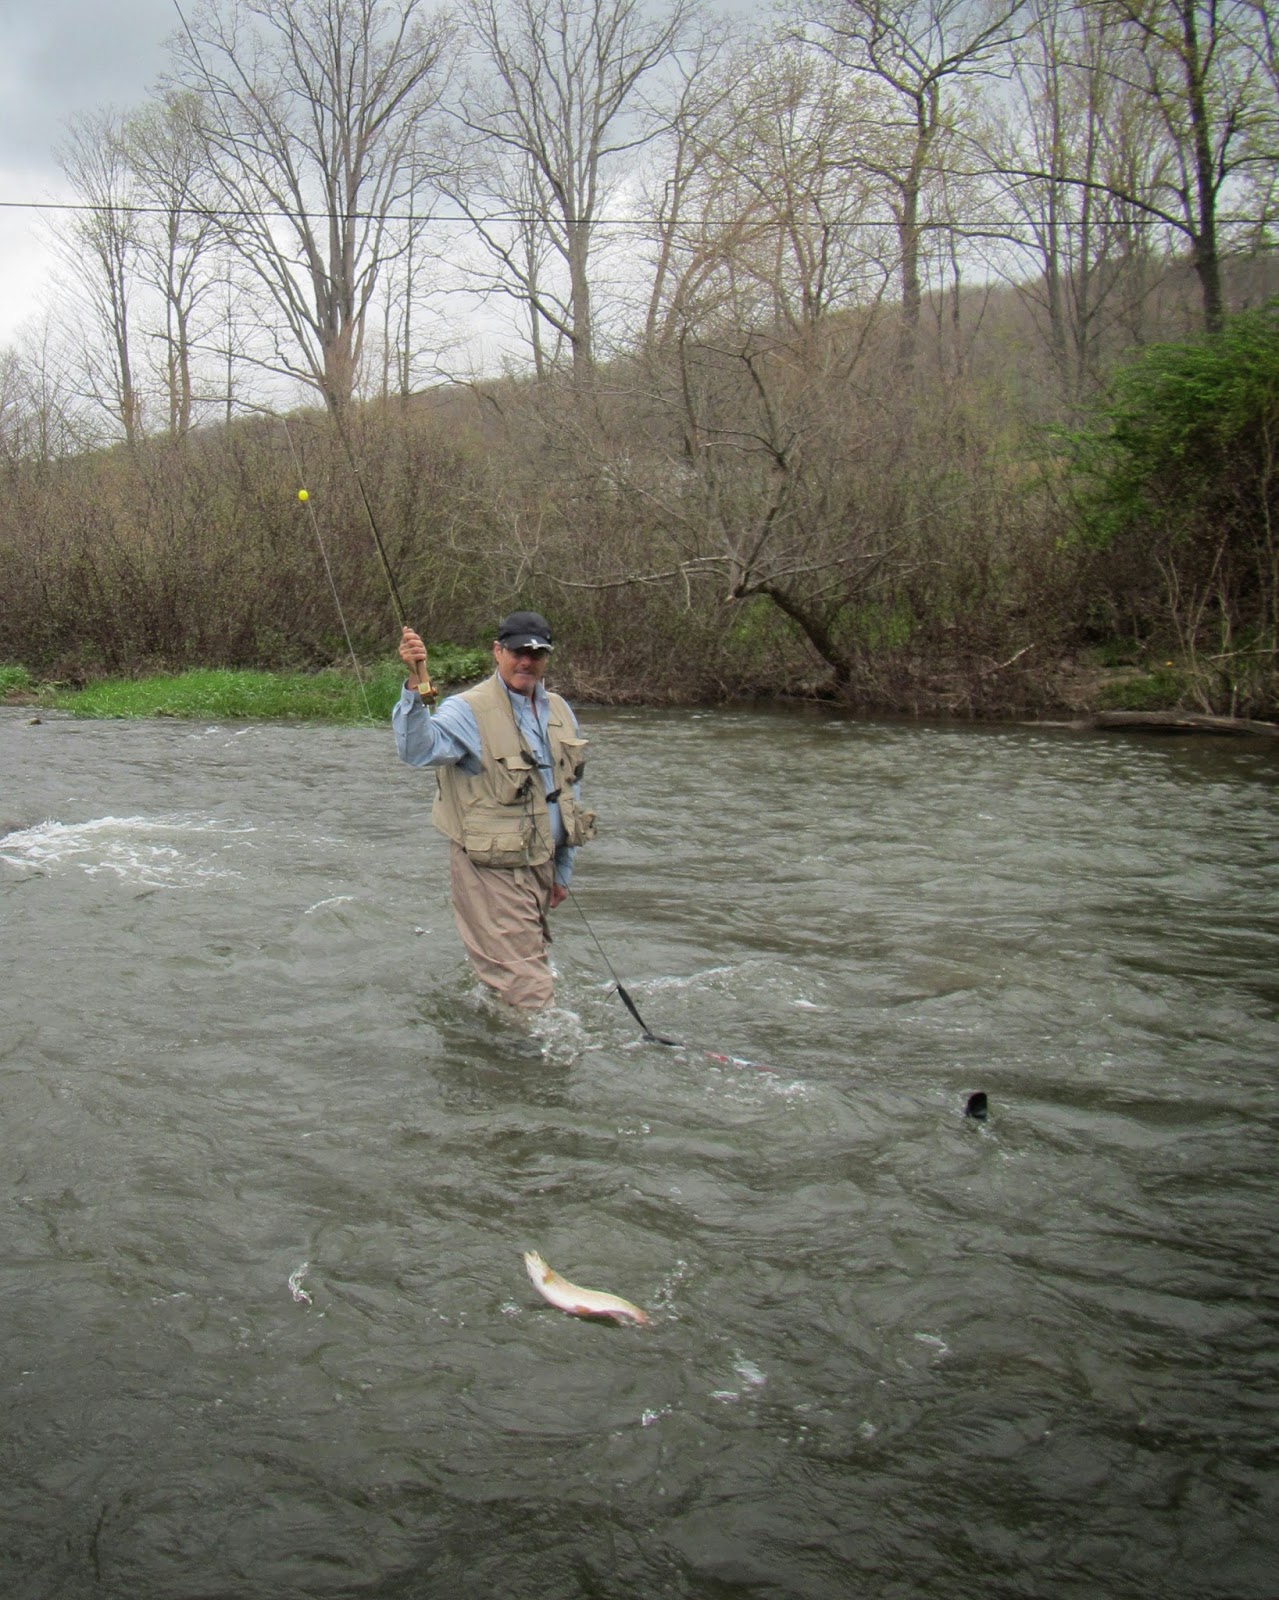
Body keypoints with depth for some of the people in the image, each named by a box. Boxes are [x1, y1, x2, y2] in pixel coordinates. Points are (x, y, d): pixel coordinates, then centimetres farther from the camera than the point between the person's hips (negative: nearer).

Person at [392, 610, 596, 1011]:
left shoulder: (560, 712, 9)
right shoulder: (469, 711, -14)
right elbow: (418, 749, -34)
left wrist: (564, 869, 19)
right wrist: (416, 686, -49)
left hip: (543, 867, 7)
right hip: (492, 871, -7)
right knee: (530, 993, -5)